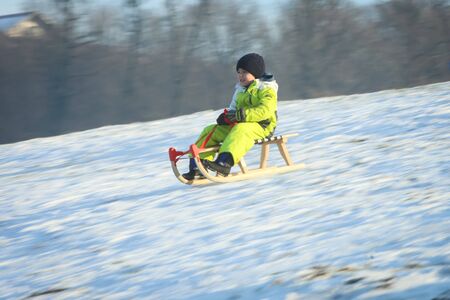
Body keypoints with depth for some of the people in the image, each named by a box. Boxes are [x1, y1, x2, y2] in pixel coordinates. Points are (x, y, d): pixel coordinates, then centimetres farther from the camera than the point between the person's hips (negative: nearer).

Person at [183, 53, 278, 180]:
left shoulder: (267, 89, -6)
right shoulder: (240, 89, 20)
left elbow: (265, 111, -21)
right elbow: (234, 108, 22)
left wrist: (241, 115, -28)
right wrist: (227, 115, -4)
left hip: (261, 126, -8)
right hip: (236, 125, 8)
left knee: (241, 130, -39)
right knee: (210, 130, -4)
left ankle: (224, 162, -56)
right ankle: (197, 167, -14)